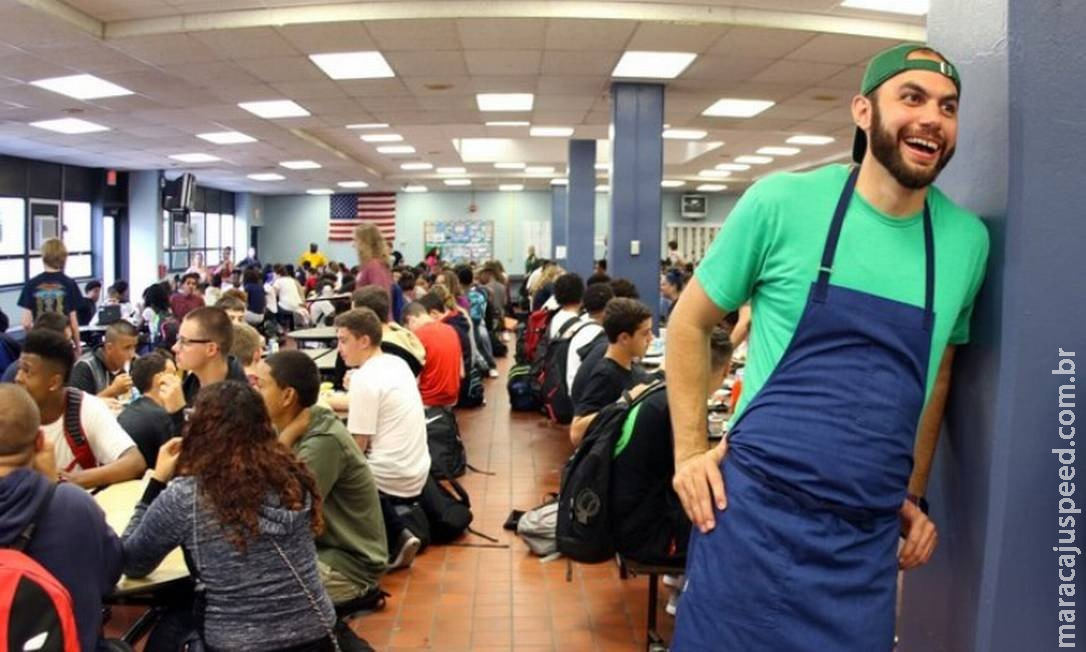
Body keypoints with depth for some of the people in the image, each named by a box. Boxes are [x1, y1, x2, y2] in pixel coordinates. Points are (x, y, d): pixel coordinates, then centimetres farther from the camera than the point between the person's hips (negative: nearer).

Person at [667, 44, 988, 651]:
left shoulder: (968, 239, 5)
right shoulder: (784, 201, -7)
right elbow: (689, 324, 2)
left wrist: (913, 495, 15)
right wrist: (691, 451, -4)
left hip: (870, 535, 4)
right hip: (757, 509, -3)